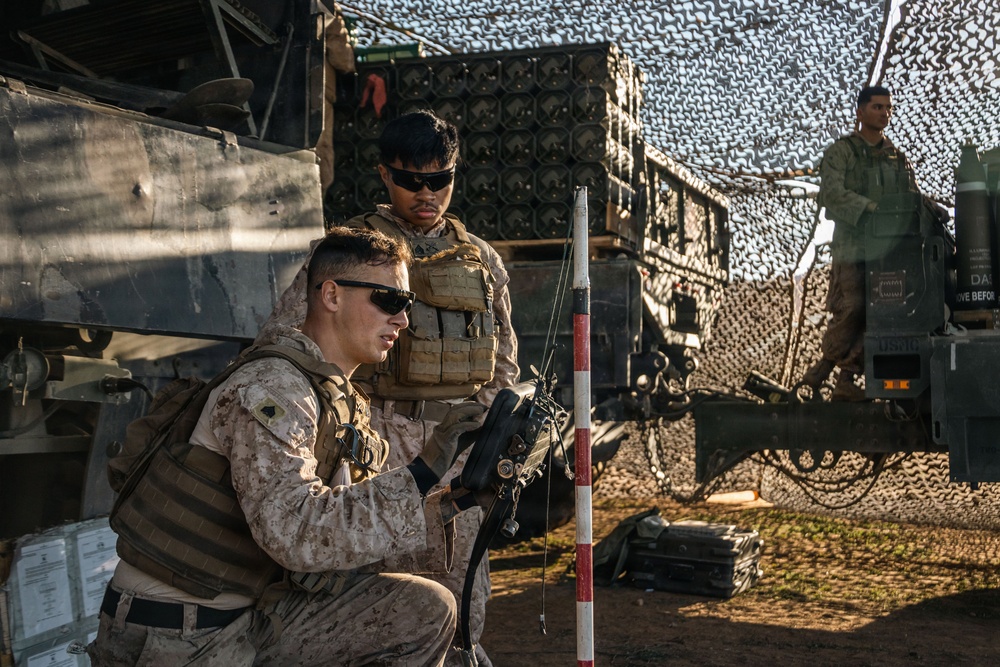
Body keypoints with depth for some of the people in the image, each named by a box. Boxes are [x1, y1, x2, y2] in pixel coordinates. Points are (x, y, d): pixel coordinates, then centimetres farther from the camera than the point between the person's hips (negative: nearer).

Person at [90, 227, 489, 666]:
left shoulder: (343, 404, 8)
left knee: (427, 611, -1)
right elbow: (295, 533, -31)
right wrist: (420, 477, -29)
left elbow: (347, 536, 3)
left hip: (252, 612, 8)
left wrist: (449, 503, -8)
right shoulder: (271, 388, -19)